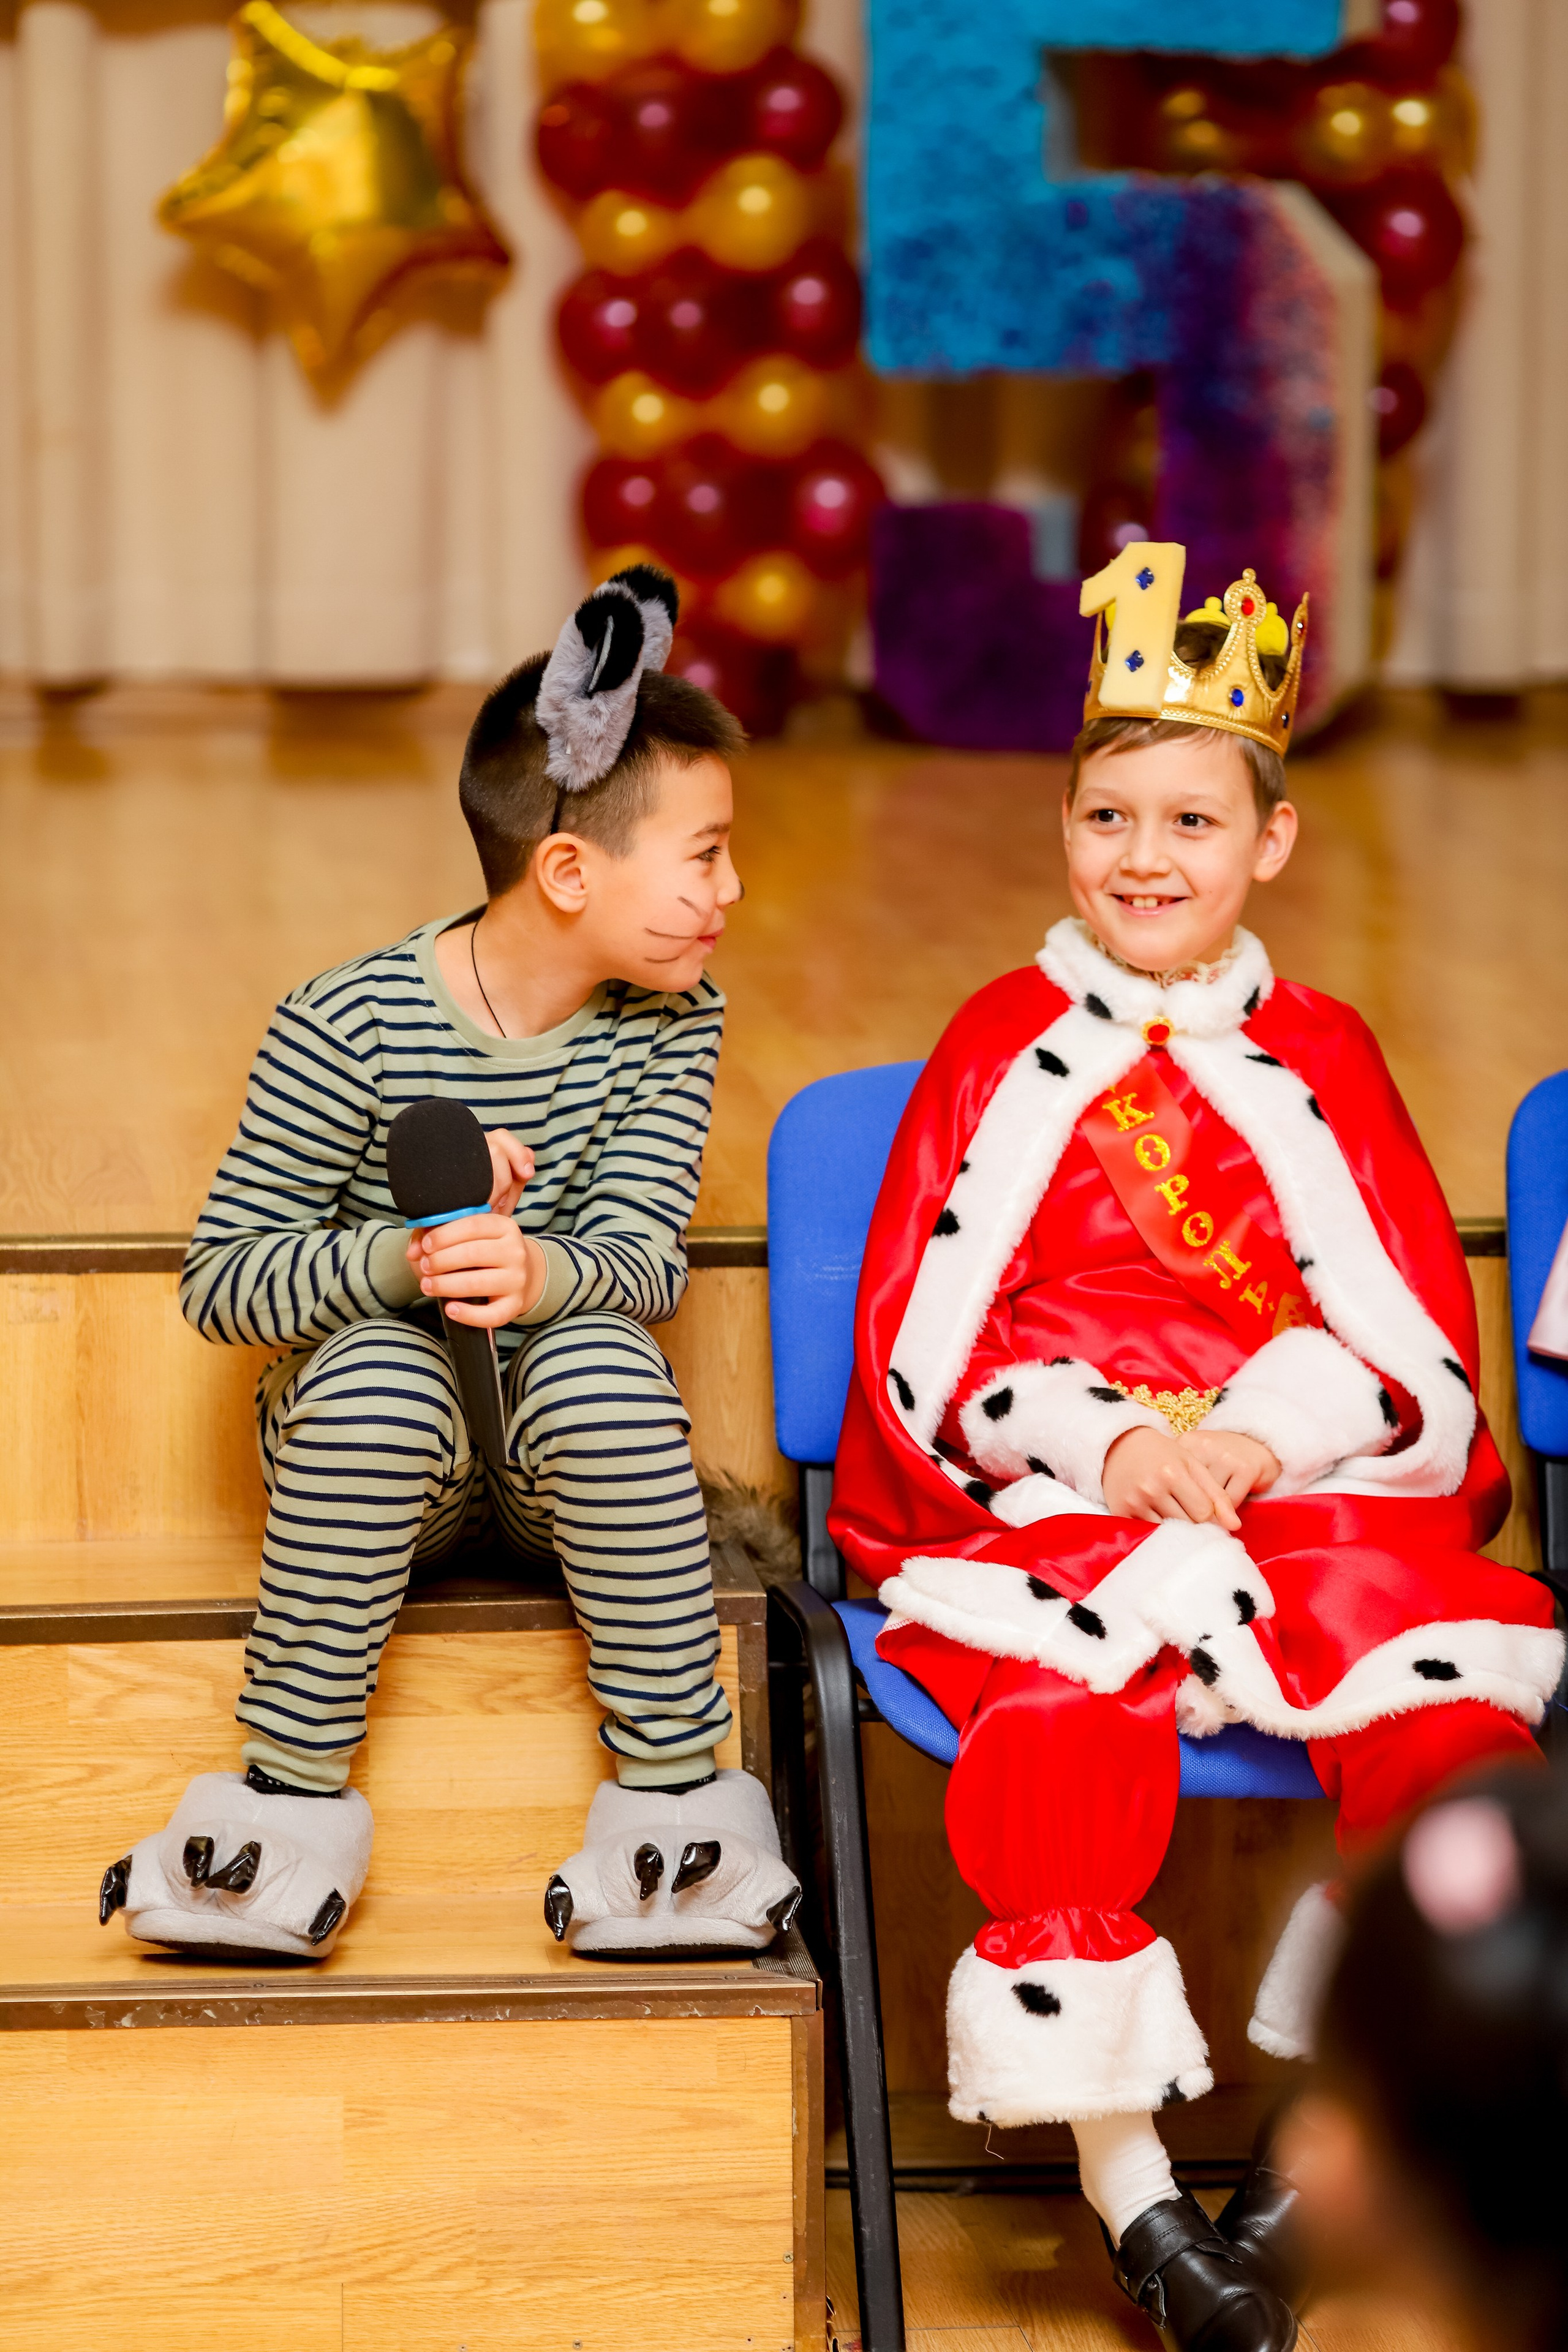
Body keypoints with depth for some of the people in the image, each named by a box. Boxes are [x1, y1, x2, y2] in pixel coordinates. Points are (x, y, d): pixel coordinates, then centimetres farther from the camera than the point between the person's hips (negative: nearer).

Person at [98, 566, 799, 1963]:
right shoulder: (346, 1029, -16)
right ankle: (295, 1796, -23)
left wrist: (538, 1271, -40)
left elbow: (643, 1257, -16)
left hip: (563, 1435, 2)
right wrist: (404, 1259, -33)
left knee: (604, 1365, -32)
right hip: (376, 1447, -2)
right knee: (377, 1372, -36)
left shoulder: (671, 1023, -5)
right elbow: (220, 1283, -14)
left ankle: (677, 1791, -22)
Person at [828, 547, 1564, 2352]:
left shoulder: (1319, 1058, 13)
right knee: (1068, 1723, -33)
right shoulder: (1004, 1048, 10)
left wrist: (1259, 1439, -13)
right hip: (1046, 1502, -1)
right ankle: (1125, 2184, -19)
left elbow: (1415, 1342, 7)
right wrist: (1104, 1440, -13)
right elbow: (925, 1344, 3)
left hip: (1306, 1485, 2)